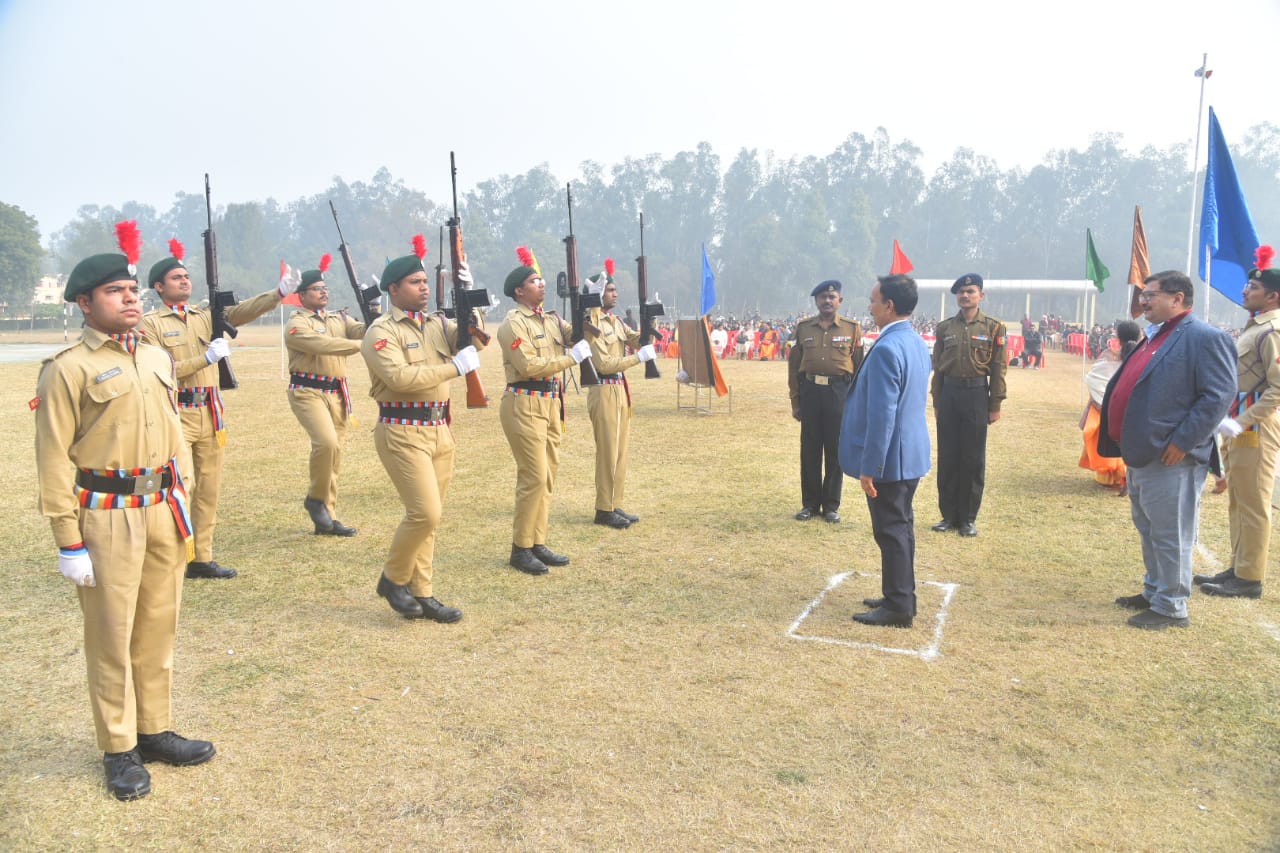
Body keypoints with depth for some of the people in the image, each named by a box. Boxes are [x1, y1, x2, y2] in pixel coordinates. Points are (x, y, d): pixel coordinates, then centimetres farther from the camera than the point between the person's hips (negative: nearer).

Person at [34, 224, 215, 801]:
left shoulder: (157, 358, 11)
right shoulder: (68, 369, -9)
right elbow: (54, 460, -11)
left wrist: (181, 505, 15)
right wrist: (68, 542, -13)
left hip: (162, 512, 6)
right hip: (107, 518, -6)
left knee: (158, 628, 14)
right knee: (111, 637, 6)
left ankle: (155, 730, 29)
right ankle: (119, 750, 19)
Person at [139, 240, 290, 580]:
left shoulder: (205, 316, 12)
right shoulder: (150, 323, -2)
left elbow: (241, 311, -4)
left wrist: (279, 292, -18)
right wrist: (206, 358, -17)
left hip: (210, 412, 5)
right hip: (176, 414, -5)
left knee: (209, 488, 9)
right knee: (181, 485, -8)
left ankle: (202, 558, 18)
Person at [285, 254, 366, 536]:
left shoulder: (340, 319, 14)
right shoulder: (296, 324, -5)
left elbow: (364, 331, -3)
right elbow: (323, 344, -22)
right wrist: (361, 344, -27)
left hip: (337, 393, 7)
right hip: (308, 392, -7)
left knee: (333, 453, 9)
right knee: (327, 443, -26)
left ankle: (327, 517, 18)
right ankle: (316, 498, -2)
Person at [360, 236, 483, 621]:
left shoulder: (438, 324, 13)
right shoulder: (380, 331, -9)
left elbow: (474, 340, 2)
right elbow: (399, 376, -23)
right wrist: (456, 366, -19)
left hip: (440, 429, 7)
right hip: (403, 431, -7)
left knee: (427, 516, 10)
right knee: (424, 513, -12)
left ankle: (421, 593, 19)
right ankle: (393, 579, 12)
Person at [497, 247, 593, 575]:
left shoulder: (551, 320, 15)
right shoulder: (513, 324, -10)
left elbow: (582, 334, 10)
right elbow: (529, 366, -20)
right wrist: (572, 357, -18)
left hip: (551, 403, 8)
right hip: (525, 405, -8)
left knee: (547, 476, 10)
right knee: (534, 477, -9)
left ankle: (538, 543, 18)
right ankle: (520, 548, 2)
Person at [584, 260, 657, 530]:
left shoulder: (615, 320, 14)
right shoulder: (591, 324, -14)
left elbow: (638, 340, 8)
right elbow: (604, 364, -20)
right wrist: (639, 357, -20)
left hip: (620, 388, 9)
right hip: (604, 391, -9)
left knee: (620, 450, 12)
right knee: (608, 452, -4)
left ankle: (615, 505, 20)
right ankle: (604, 510, 5)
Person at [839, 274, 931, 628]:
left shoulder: (886, 348, -22)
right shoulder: (917, 343, 9)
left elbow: (881, 414, -24)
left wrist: (869, 467, -19)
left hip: (890, 456, -10)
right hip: (911, 453, 10)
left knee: (891, 530, 0)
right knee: (900, 526, 17)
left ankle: (898, 607, 9)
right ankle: (900, 596, 29)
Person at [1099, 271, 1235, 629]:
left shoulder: (1204, 338, -13)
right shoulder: (1154, 336, 16)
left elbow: (1220, 395, -19)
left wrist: (1182, 441, -20)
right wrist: (1128, 442, 13)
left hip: (1170, 458, -9)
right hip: (1140, 454, 10)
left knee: (1169, 536, 0)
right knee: (1149, 531, 19)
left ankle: (1170, 607, 10)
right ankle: (1153, 592, 32)